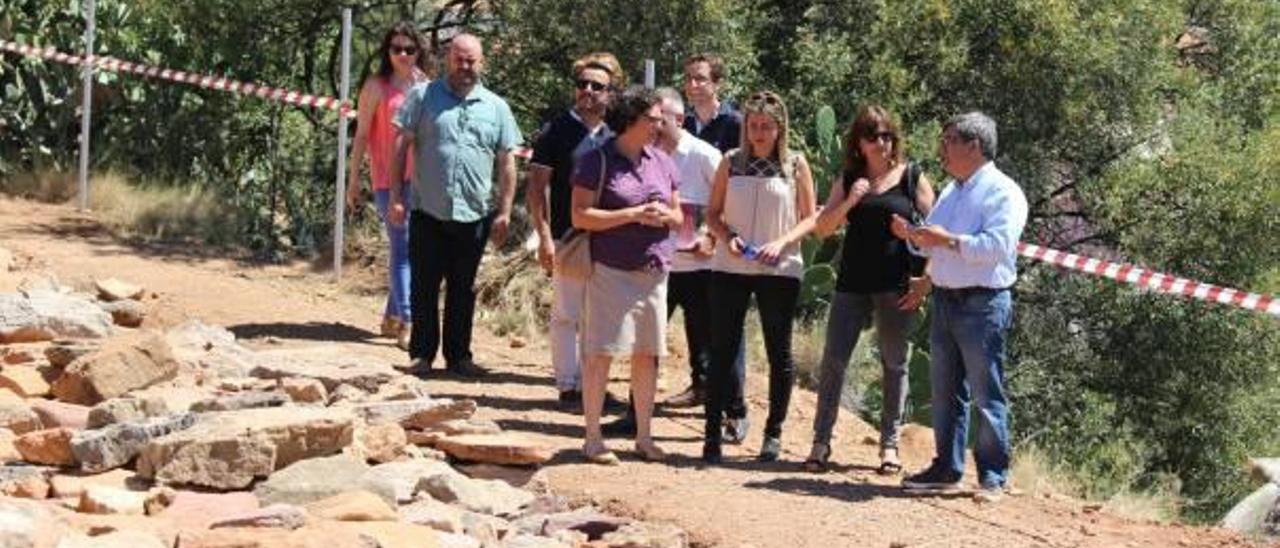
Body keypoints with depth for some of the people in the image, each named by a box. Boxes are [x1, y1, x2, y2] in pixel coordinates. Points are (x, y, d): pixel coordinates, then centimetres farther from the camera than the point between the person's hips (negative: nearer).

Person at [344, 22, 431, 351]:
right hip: (388, 178, -5)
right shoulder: (376, 87, -1)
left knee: (407, 249, 10)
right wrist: (353, 181, -1)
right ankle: (407, 324, -11)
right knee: (403, 248, -10)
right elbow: (361, 135, 1)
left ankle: (391, 317, 23)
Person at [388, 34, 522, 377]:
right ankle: (422, 354, 14)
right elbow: (401, 146, 1)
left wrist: (505, 211, 4)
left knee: (463, 290, 10)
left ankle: (458, 355, 19)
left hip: (473, 216, 2)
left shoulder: (496, 108, 9)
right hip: (428, 212, -2)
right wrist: (396, 197, -5)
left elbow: (507, 163, 10)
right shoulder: (423, 97, 3)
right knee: (424, 287, 4)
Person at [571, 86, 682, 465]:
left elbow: (679, 216, 19)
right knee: (601, 353, -4)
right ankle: (593, 439, 2)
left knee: (647, 354, 8)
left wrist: (665, 216, -5)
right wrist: (633, 214, -18)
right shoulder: (598, 160, -5)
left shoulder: (661, 162, 13)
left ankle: (644, 437, 18)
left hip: (654, 271, 6)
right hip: (610, 271, -6)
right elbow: (581, 216, -11)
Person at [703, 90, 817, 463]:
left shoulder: (796, 165, 1)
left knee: (779, 352, 6)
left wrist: (782, 242, -14)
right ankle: (713, 432, 5)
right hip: (730, 268, 1)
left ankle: (774, 433, 18)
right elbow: (713, 213, 9)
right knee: (722, 350, 0)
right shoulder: (731, 163, 5)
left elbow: (810, 218, 2)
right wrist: (727, 237, -11)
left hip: (779, 270, -1)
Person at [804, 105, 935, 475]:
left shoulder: (911, 178, 2)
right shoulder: (847, 180, 9)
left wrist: (926, 280, -7)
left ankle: (890, 444, 14)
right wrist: (849, 202, -12)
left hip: (896, 286, -2)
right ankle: (821, 441, 5)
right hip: (853, 283, 2)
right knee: (833, 359, -2)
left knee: (894, 364, 6)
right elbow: (822, 229, 5)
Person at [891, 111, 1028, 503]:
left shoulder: (1002, 192, -9)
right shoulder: (951, 192, 19)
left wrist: (949, 240, -21)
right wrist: (912, 235, 4)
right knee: (944, 391, 12)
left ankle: (993, 477, 2)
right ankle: (946, 469, 20)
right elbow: (934, 245, 24)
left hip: (983, 304, -8)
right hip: (944, 300, 8)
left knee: (986, 394, -4)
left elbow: (999, 246, -22)